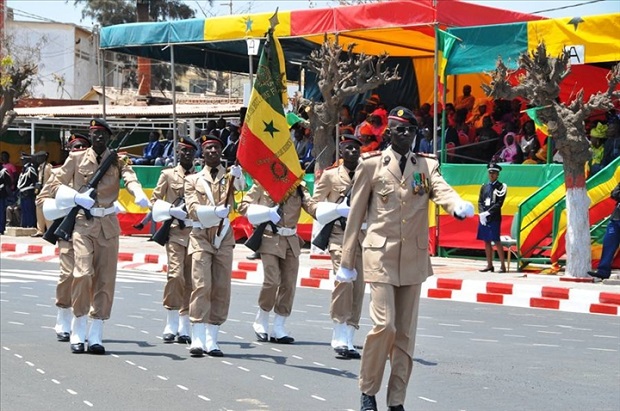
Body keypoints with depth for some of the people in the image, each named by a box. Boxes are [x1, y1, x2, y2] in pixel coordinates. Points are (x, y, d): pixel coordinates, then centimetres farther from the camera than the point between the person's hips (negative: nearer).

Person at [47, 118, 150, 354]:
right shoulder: (76, 159, 5)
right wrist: (77, 197, -13)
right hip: (83, 223, -2)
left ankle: (96, 336, 7)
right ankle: (78, 333, -5)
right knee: (83, 273, -16)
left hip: (108, 226, 2)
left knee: (105, 279, 1)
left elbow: (130, 178, -14)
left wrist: (139, 195, -37)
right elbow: (55, 186, 6)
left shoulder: (118, 161, 7)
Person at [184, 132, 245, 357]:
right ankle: (198, 340, -17)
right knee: (201, 286, -13)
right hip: (201, 237, -2)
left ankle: (212, 340, 5)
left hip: (224, 237, 2)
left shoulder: (229, 176, 13)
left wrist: (237, 176, -34)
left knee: (221, 288, -1)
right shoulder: (193, 180, 11)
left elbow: (241, 186, -11)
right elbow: (193, 209, -3)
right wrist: (215, 211, -21)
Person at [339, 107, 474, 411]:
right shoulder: (371, 165, 1)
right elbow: (356, 215, 4)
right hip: (381, 256, -3)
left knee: (406, 332, 6)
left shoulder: (427, 166, 8)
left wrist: (458, 206, -37)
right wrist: (346, 262, 4)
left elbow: (442, 190, -13)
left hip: (414, 258, 3)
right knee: (384, 325, -14)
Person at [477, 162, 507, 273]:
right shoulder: (484, 187, 14)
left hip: (494, 218, -6)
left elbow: (499, 204, -9)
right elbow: (480, 202, 11)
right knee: (486, 241, 8)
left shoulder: (501, 187, -2)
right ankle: (489, 265, 14)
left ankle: (502, 265, -4)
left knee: (496, 241, -8)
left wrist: (488, 213, -16)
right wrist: (481, 214, -6)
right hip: (484, 218, 6)